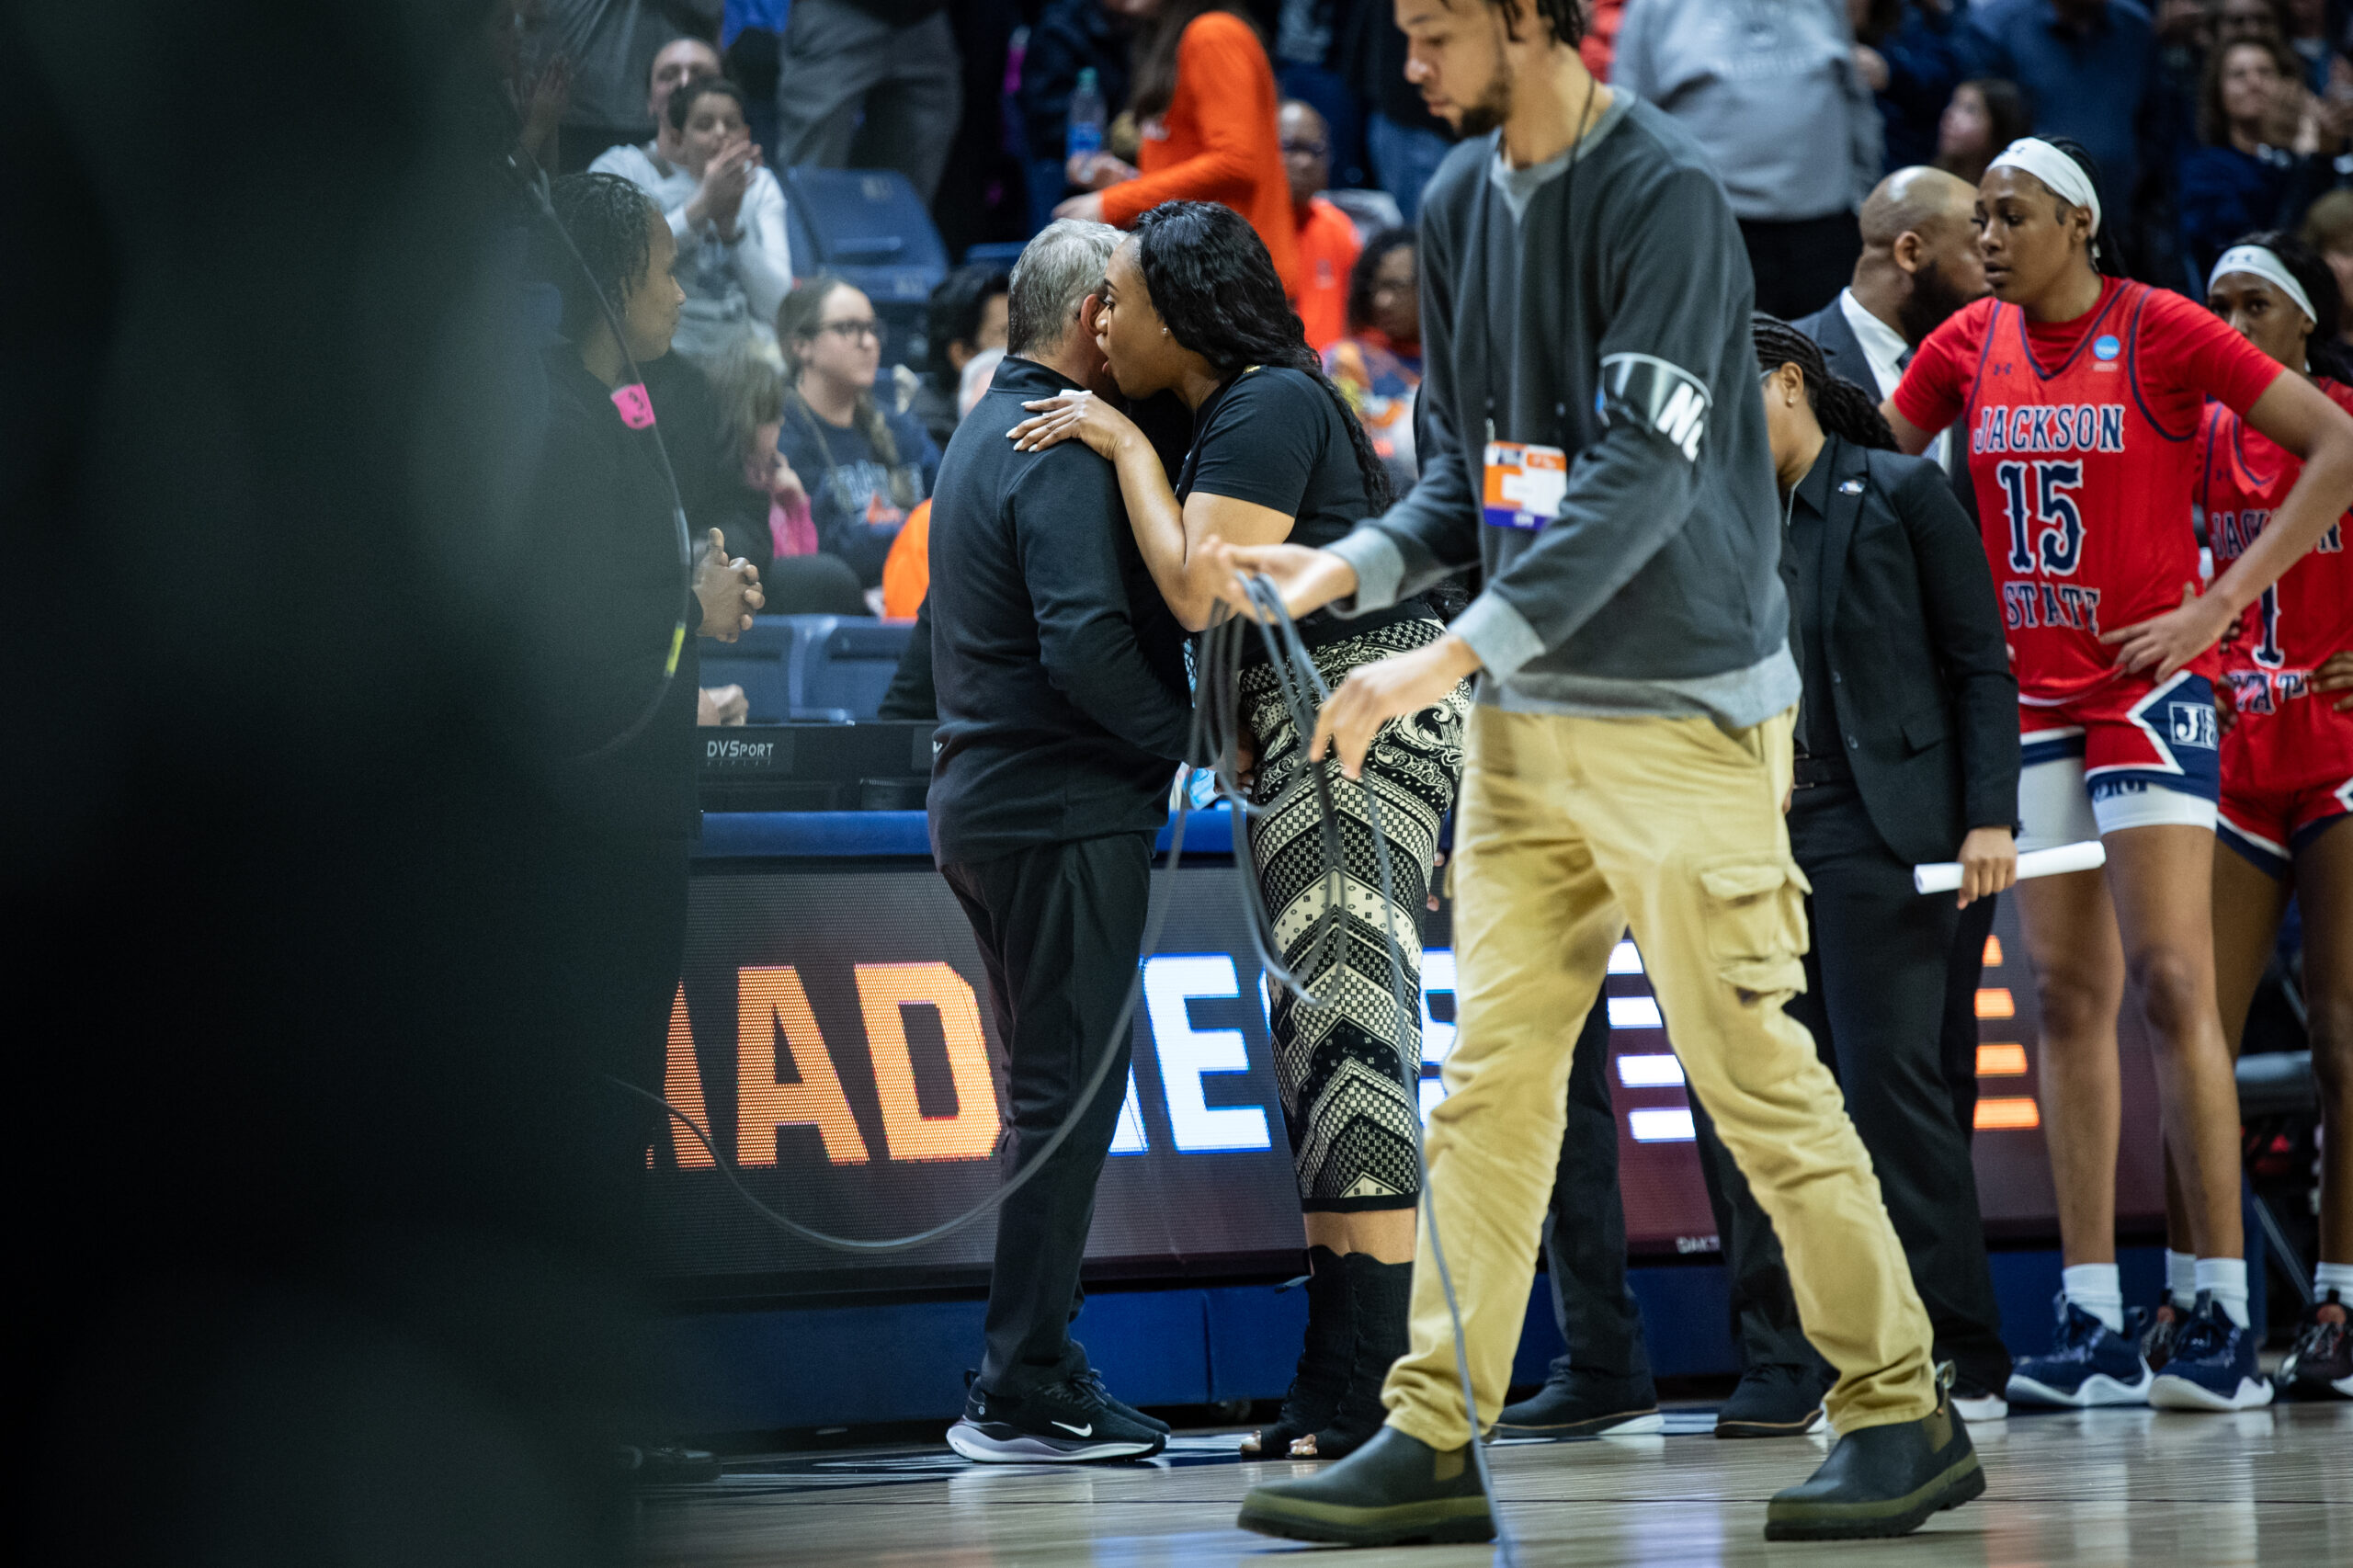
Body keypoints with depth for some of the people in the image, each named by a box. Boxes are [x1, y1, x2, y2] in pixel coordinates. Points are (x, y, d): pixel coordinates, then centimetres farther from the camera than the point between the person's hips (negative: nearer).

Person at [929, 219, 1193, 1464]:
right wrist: (1182, 733, -11)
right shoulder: (1063, 451, -14)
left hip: (986, 801, 10)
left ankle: (1031, 1371, 17)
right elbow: (1087, 640, -24)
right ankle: (1026, 1395, -7)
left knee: (1054, 1091, 15)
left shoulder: (985, 433, 19)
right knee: (1070, 1093, -7)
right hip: (1065, 811, -10)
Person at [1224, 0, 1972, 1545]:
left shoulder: (1666, 191, -13)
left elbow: (1641, 478, -21)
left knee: (1756, 1079, -4)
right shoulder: (1461, 200, 10)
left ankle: (1903, 1416, 8)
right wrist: (1355, 565, -3)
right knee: (1490, 1074, 3)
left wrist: (1446, 659, -25)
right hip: (1524, 716, 7)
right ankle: (1435, 1442, 4)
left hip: (1685, 711, -7)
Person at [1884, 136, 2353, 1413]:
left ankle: (2224, 1321, -10)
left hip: (2149, 686, -5)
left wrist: (2221, 602, -13)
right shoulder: (1968, 348, 8)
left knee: (2171, 982, -12)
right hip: (2027, 697, 5)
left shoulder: (2160, 331, -7)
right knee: (2067, 995, 3)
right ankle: (2092, 1327, 4)